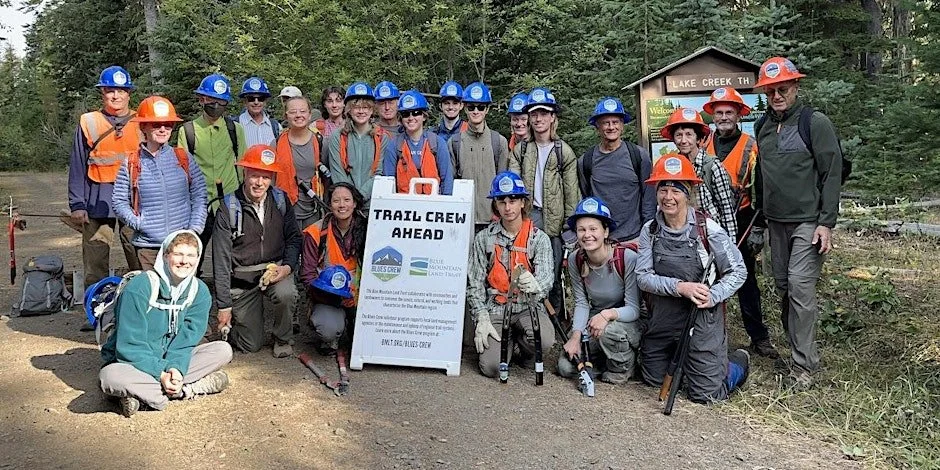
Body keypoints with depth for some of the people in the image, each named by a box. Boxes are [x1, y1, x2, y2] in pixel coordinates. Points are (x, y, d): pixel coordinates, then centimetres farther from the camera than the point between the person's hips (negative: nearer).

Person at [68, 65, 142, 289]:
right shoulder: (89, 122, 7)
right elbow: (77, 166, 8)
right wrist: (77, 204, 1)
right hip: (99, 201, 0)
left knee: (139, 259, 1)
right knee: (95, 260, 3)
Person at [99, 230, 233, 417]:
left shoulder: (199, 291, -5)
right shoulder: (139, 288, -19)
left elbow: (186, 338, -10)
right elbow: (130, 345, -20)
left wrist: (175, 368, -28)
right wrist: (160, 373, -28)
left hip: (170, 360, 5)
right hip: (132, 362, -5)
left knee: (223, 350, -14)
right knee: (111, 378, -38)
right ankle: (191, 389, -27)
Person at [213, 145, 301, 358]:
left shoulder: (280, 200, -3)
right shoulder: (229, 209, -12)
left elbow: (294, 238, 6)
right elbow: (221, 260, -10)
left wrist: (288, 266, -15)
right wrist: (224, 305, -11)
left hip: (275, 270, 2)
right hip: (242, 278, -1)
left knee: (286, 294, -34)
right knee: (251, 345, 1)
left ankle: (283, 339, -3)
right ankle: (230, 324, 37)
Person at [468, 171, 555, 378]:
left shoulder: (539, 238, 1)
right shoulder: (484, 239, 5)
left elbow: (546, 277, -14)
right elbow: (474, 283, 4)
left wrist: (535, 285, -40)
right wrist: (482, 319, -8)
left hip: (528, 306, 0)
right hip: (495, 308, 0)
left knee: (544, 341, -31)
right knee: (491, 367, -19)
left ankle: (521, 342, 7)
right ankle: (508, 341, 18)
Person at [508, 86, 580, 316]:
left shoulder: (564, 151, 4)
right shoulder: (520, 150, 12)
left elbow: (571, 192, 2)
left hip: (553, 218, -2)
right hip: (527, 215, 2)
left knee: (552, 272, 2)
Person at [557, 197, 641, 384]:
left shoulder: (627, 258, -23)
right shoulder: (575, 260, -8)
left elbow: (634, 309, -21)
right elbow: (581, 303, -4)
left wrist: (608, 314, -40)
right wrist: (576, 335, -19)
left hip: (627, 324, -4)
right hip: (592, 322, 4)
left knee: (610, 329, -38)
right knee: (566, 367, -14)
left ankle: (622, 368, -4)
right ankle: (603, 358, 18)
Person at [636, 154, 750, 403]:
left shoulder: (707, 228, -13)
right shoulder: (650, 231, -3)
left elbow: (738, 271, -6)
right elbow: (642, 277, -9)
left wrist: (713, 296, -22)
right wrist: (679, 287, -24)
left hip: (702, 319, -4)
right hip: (662, 319, 4)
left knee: (706, 395, 1)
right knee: (654, 381, 17)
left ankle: (738, 363, 31)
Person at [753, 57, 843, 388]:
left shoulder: (816, 124, -7)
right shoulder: (763, 128, 11)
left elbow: (832, 174, -9)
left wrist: (826, 223, -15)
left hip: (808, 223, -6)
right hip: (776, 223, 6)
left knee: (800, 287, -12)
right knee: (783, 286, 11)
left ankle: (804, 364, -5)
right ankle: (795, 344, 25)